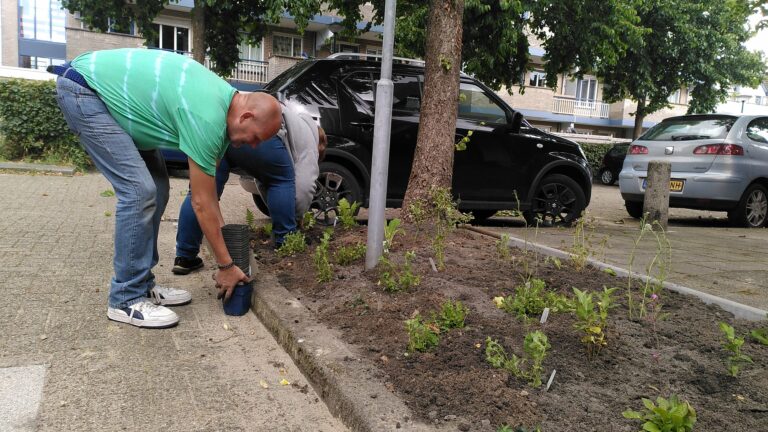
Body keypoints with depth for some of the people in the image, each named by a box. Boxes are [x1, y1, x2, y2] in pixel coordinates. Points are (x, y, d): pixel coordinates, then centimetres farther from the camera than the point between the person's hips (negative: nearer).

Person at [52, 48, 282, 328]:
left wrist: (223, 232, 7)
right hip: (82, 88, -10)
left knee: (156, 188, 4)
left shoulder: (225, 99, 0)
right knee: (139, 190, -18)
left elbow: (207, 191, 7)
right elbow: (202, 203, -21)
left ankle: (142, 284, 12)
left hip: (111, 91, 10)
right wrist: (226, 265, -13)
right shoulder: (208, 118, -28)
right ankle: (126, 299, -7)